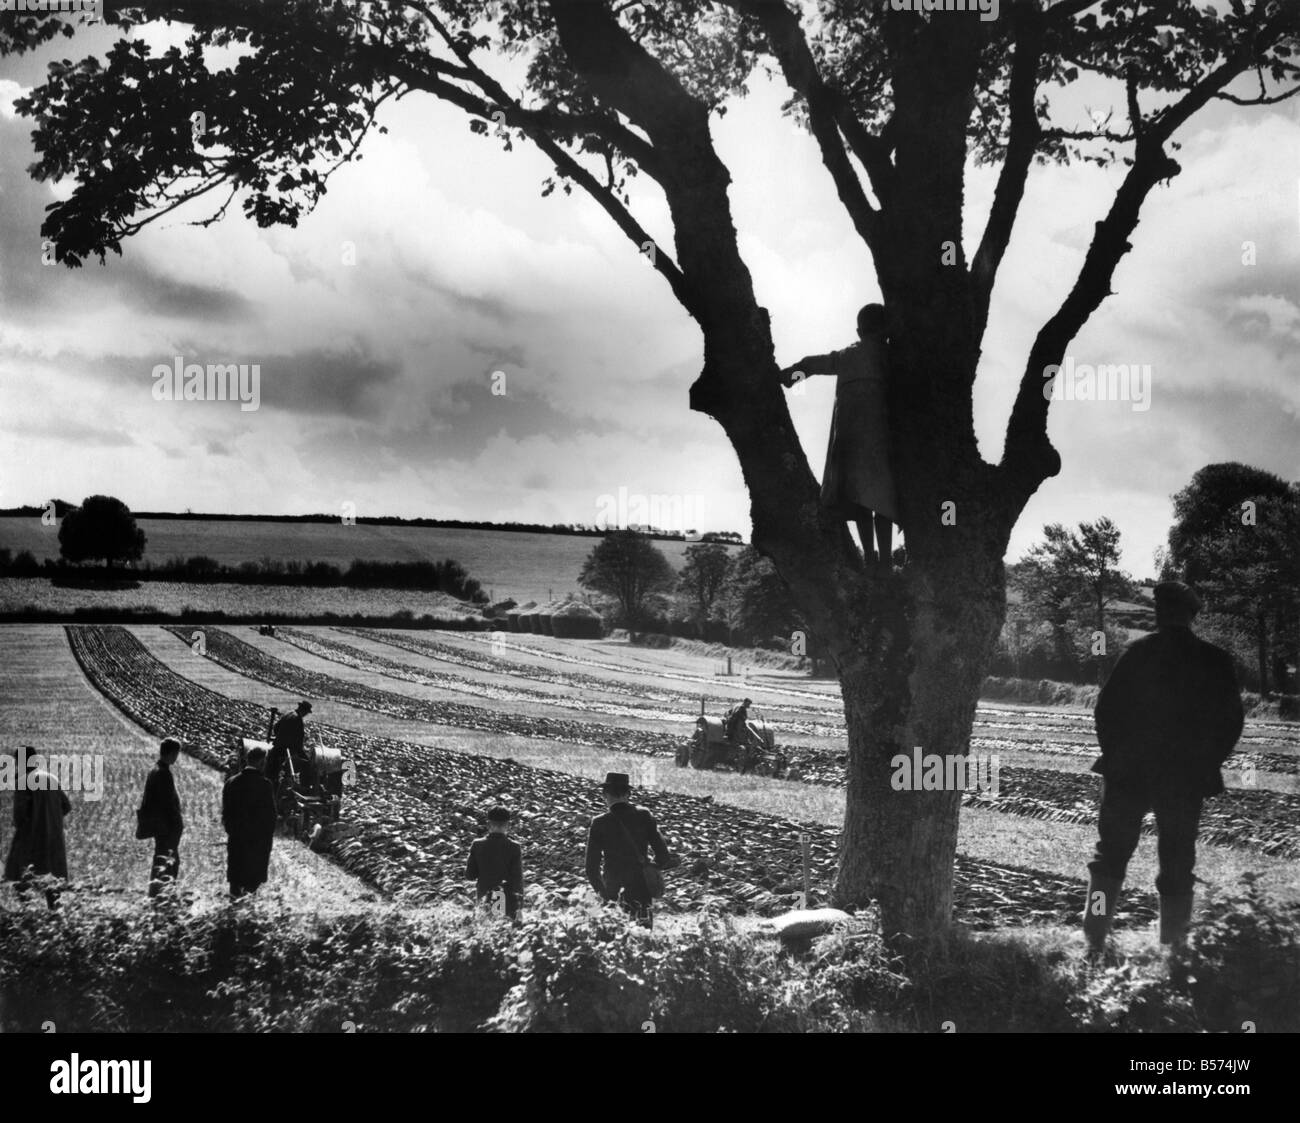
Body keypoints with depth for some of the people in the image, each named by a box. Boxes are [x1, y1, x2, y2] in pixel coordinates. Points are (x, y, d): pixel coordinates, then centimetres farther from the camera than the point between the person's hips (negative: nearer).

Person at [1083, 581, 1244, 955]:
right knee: (1177, 866, 8)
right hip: (1186, 779, 1)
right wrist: (1206, 764, 10)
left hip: (1128, 772, -1)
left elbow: (1106, 707, -4)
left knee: (1110, 856, 10)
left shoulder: (1139, 651, -5)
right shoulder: (1216, 661, -2)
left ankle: (1094, 941, 5)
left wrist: (1114, 753, 9)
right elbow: (1231, 722, 0)